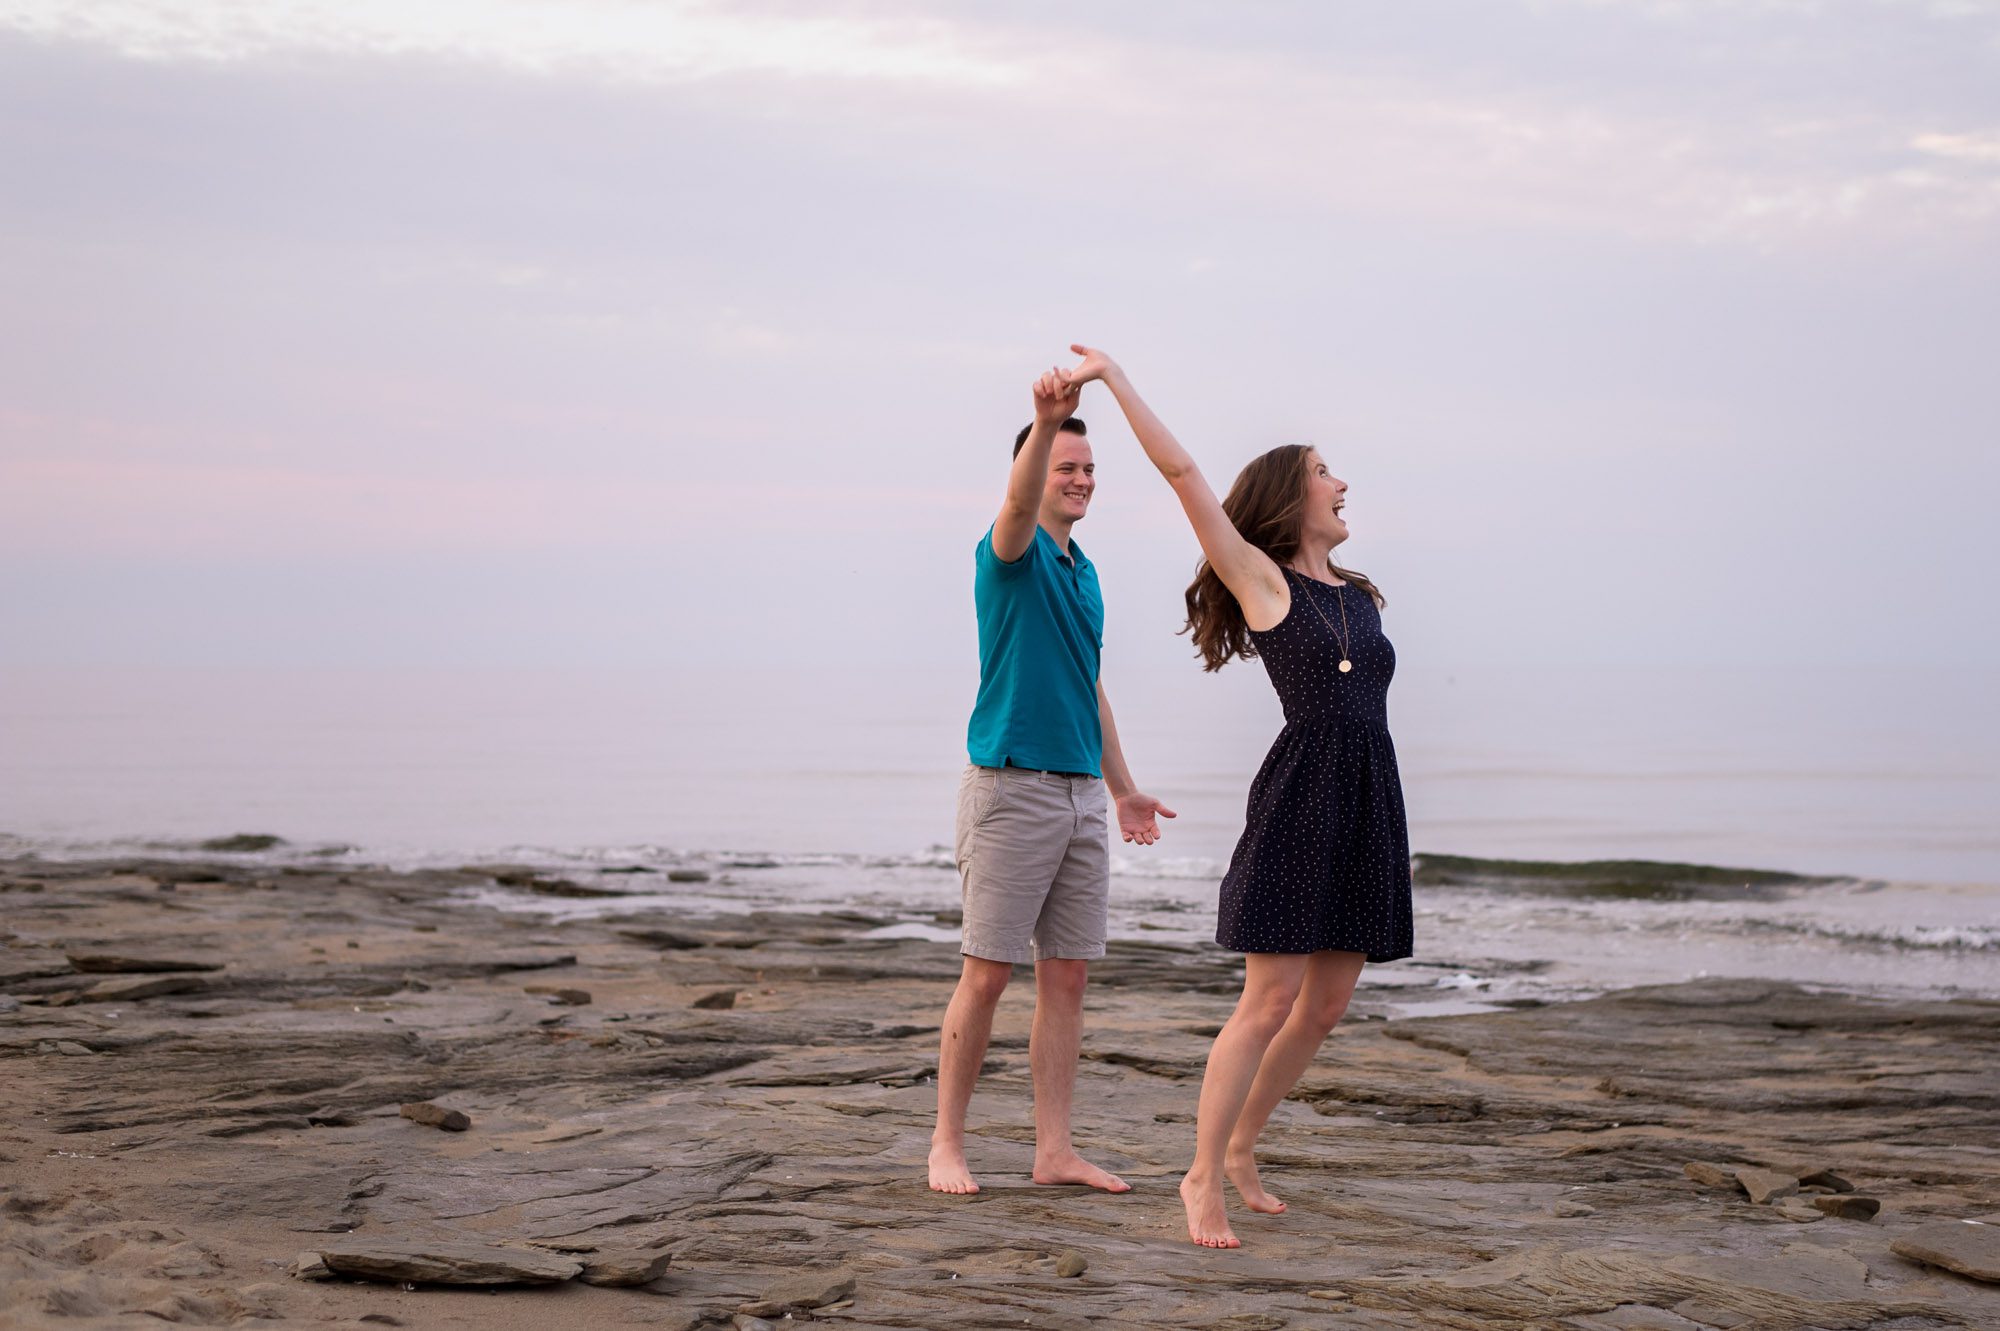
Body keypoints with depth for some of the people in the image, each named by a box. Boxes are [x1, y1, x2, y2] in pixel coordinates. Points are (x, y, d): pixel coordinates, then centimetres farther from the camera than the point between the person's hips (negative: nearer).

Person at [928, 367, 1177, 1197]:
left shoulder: (1084, 572, 17)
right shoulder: (1010, 554, -6)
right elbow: (1019, 502, -31)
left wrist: (1121, 787, 28)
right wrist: (1046, 420, -49)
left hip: (1080, 795, 7)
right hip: (1010, 787, -7)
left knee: (1067, 978, 6)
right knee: (987, 974, -4)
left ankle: (1053, 1151, 10)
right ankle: (947, 1144, 6)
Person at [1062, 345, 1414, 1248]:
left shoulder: (1364, 600, 19)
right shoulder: (1258, 577, 2)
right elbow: (1184, 475, -5)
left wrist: (1397, 840, 19)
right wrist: (1115, 379, -5)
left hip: (1369, 808, 7)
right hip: (1298, 801, -7)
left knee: (1326, 1007, 8)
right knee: (1271, 1000, -9)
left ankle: (1240, 1149, 25)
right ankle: (1202, 1178, 1)